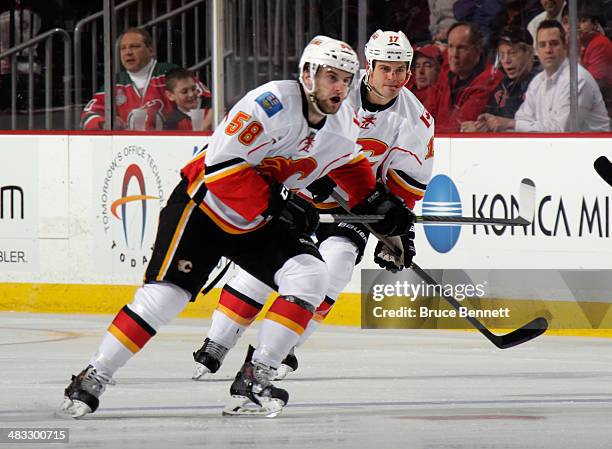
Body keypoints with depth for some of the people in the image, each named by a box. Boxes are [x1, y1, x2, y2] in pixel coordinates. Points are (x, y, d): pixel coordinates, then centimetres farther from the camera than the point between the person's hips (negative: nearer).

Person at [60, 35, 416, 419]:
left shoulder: (345, 121, -2)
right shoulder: (273, 104, -27)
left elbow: (349, 162, 23)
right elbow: (222, 164, -30)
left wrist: (374, 202, 15)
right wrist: (275, 204, -31)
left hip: (260, 225, 6)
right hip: (205, 204, -6)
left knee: (310, 278, -15)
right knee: (165, 294, -12)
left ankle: (254, 380, -11)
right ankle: (93, 379, 2)